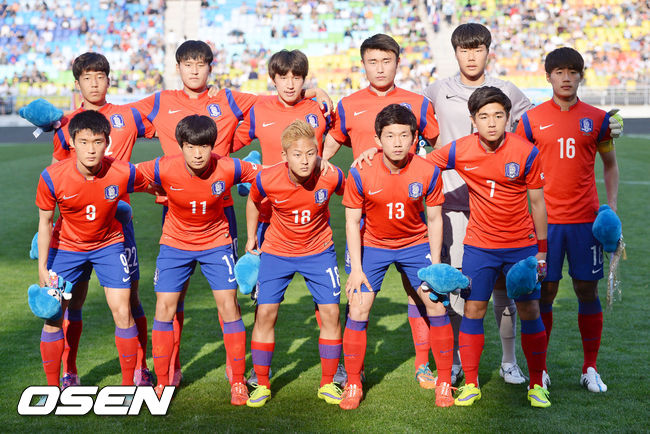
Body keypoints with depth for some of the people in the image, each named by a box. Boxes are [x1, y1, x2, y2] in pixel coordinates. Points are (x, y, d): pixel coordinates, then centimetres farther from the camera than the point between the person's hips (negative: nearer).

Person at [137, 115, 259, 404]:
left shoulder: (227, 169, -24)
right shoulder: (164, 169, -24)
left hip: (216, 242, 0)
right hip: (175, 242, 1)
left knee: (228, 305, -7)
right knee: (165, 306, -3)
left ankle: (238, 381, 7)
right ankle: (162, 383, 11)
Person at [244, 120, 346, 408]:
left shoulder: (331, 177, -23)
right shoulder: (267, 180, -23)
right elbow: (253, 202, 2)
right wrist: (251, 237, 10)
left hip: (318, 251, 0)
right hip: (276, 251, 0)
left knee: (330, 312, -4)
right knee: (265, 312, -5)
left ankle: (327, 384, 12)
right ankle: (262, 385, 11)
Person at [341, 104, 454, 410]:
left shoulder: (428, 172, -18)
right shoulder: (360, 174, -21)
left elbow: (434, 219, -6)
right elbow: (352, 221, -10)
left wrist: (435, 265, -8)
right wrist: (356, 268, -13)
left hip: (415, 244, 1)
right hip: (373, 245, -1)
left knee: (437, 307, -4)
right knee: (357, 311, -7)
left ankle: (444, 382, 12)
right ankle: (353, 385, 9)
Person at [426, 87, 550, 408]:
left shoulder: (527, 153, -12)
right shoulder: (459, 151, -9)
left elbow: (537, 203, -2)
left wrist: (542, 249, 1)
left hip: (522, 244, -1)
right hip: (479, 245, 1)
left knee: (530, 312, 0)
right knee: (473, 311, 0)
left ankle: (536, 385, 15)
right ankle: (470, 385, 14)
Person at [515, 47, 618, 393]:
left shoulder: (597, 119, 5)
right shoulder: (531, 120, 2)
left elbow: (610, 166, 13)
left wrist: (611, 207, 2)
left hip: (586, 220, 1)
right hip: (545, 219, -1)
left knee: (588, 290, 3)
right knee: (544, 293, 2)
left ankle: (590, 369, 15)